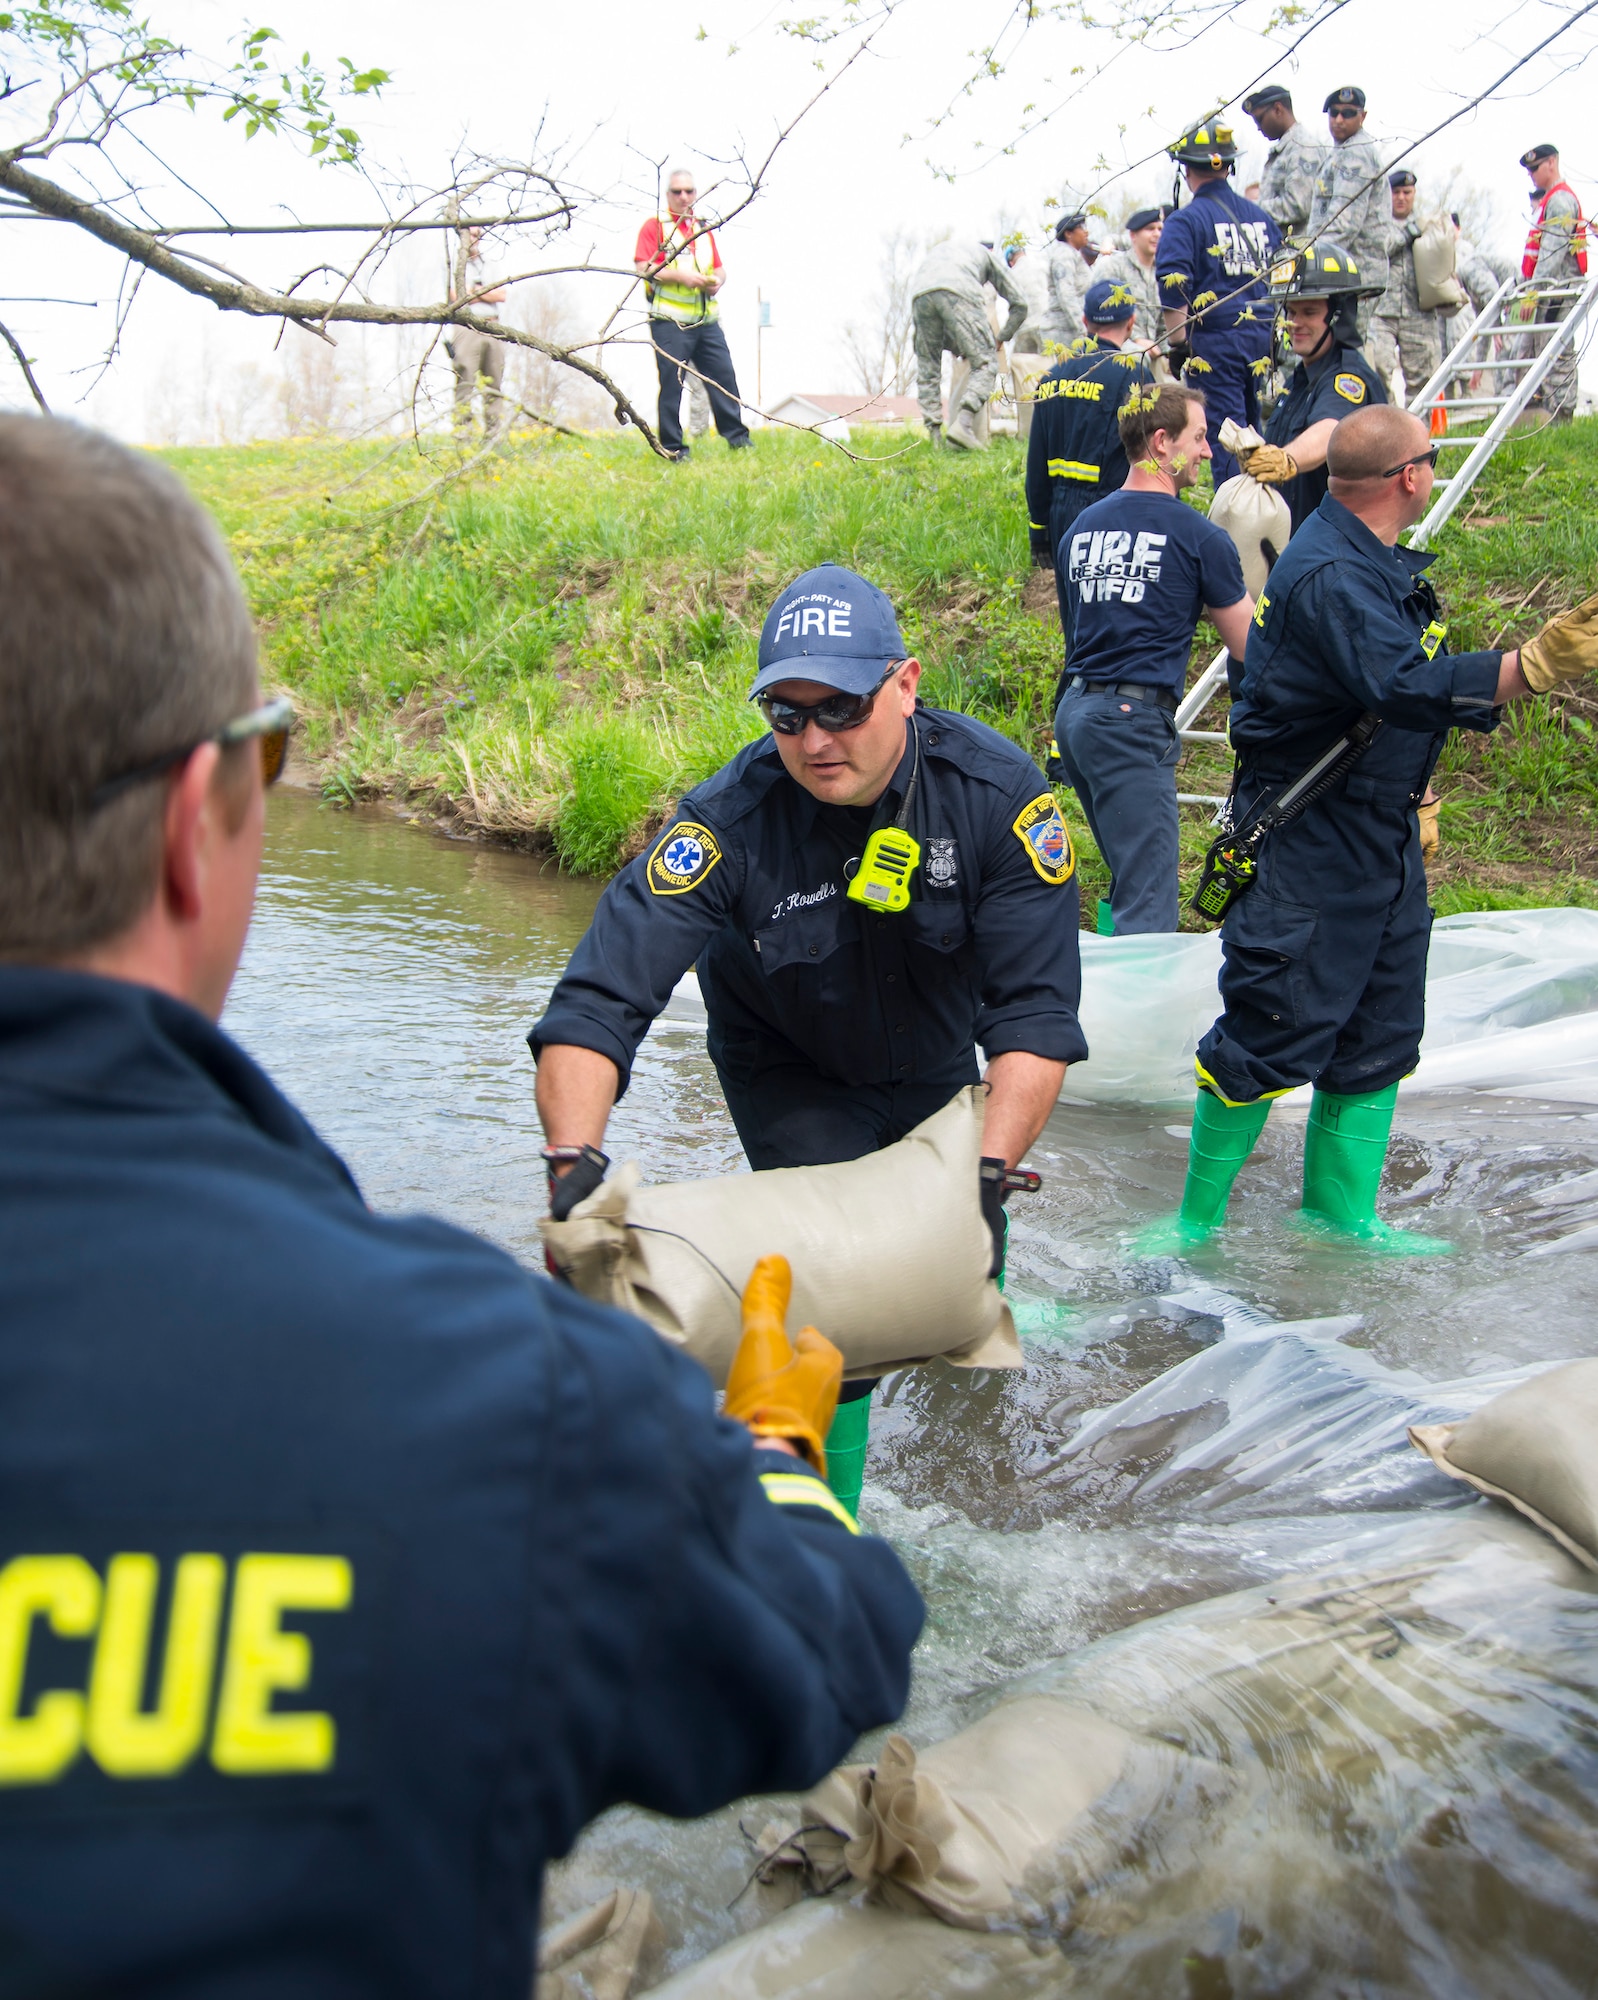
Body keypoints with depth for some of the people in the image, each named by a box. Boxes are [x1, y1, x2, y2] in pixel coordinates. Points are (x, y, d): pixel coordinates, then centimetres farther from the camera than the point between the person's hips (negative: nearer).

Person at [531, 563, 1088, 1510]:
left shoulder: (997, 789, -31)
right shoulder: (731, 819, -36)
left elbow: (1036, 1012, -33)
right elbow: (600, 999, -42)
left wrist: (990, 1171, -45)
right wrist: (575, 1162, -57)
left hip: (938, 1064, 3)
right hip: (791, 1070, -2)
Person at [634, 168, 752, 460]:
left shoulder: (704, 228, 20)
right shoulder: (654, 226, 2)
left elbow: (720, 267, 24)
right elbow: (643, 268, -9)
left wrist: (717, 280, 0)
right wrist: (680, 275, -18)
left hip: (706, 319, 5)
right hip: (670, 321, -5)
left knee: (724, 375, 2)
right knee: (671, 382, -5)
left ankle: (737, 436, 8)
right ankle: (672, 447, 0)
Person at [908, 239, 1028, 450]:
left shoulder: (937, 250, 45)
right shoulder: (987, 254, 35)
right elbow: (1019, 302, 30)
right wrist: (1001, 339, 42)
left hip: (920, 295, 4)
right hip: (958, 292, -4)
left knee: (927, 369, 13)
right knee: (985, 363, -2)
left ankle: (935, 437, 4)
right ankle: (962, 423, -23)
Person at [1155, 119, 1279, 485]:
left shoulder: (1185, 221, -6)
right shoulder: (1260, 217, 13)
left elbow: (1174, 293, -17)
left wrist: (1179, 347, -10)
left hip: (1215, 344, -6)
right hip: (1261, 341, 6)